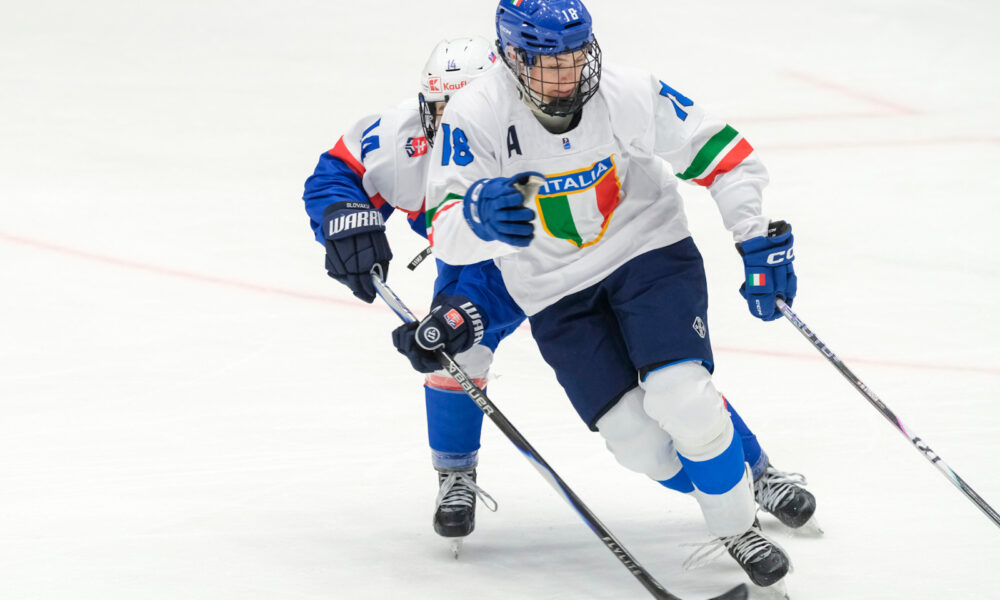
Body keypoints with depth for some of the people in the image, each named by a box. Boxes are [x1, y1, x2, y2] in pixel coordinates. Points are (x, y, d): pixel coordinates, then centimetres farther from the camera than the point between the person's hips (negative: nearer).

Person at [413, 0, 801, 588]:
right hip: (555, 286, 1)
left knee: (680, 396, -21)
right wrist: (479, 218, -49)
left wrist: (760, 241, -13)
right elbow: (446, 233, -26)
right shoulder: (477, 116, -21)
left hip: (648, 248, -1)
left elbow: (722, 153, -7)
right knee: (640, 443, -9)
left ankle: (739, 524, 0)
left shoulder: (629, 94, -19)